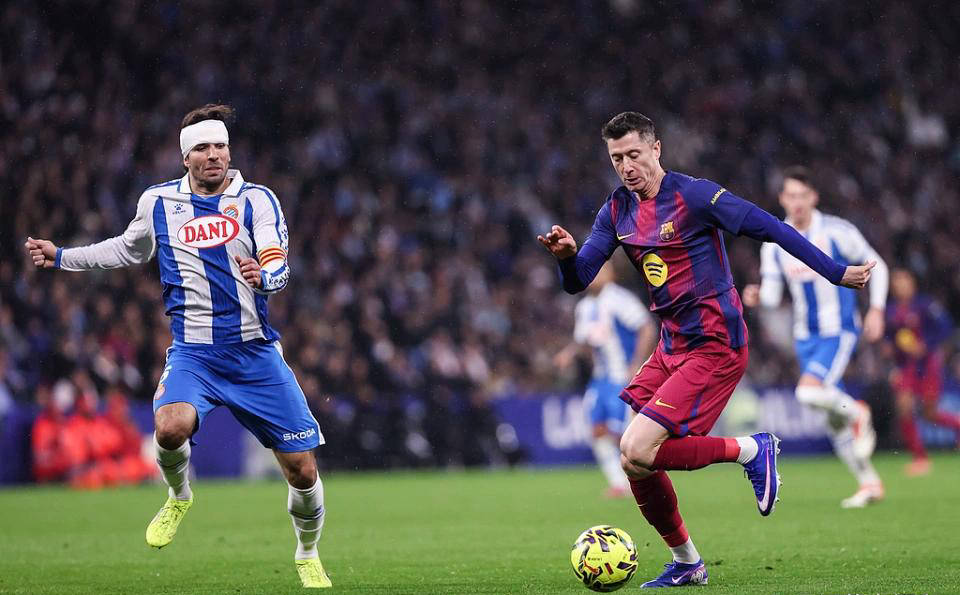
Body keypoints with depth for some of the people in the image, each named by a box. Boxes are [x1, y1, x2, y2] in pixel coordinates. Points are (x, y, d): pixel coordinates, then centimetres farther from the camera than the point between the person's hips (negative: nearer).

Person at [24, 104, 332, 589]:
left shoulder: (257, 199, -1)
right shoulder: (157, 202, 6)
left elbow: (279, 264, -14)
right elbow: (130, 249, 27)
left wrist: (263, 276, -37)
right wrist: (62, 257, 26)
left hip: (256, 353, 0)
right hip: (193, 353, 0)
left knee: (302, 470, -1)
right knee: (171, 428, -32)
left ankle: (308, 556, 28)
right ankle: (179, 497, 3)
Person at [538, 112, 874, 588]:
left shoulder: (694, 196, -13)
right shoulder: (617, 211, 7)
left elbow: (770, 228, -11)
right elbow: (578, 281, 4)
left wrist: (836, 273, -11)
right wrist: (566, 255, -19)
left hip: (713, 348, -7)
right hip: (671, 347, 7)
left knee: (637, 452, -19)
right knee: (636, 463, 4)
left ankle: (749, 451, -3)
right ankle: (686, 565, 22)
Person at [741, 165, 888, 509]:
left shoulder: (837, 232, -10)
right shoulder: (774, 244, 1)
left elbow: (875, 266, 1)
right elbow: (772, 295, 1)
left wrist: (876, 310, -8)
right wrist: (757, 297, -22)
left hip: (839, 331, -5)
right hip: (805, 336, 5)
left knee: (809, 391, -28)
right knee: (833, 420, 7)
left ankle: (857, 413, 1)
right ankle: (869, 483, 20)